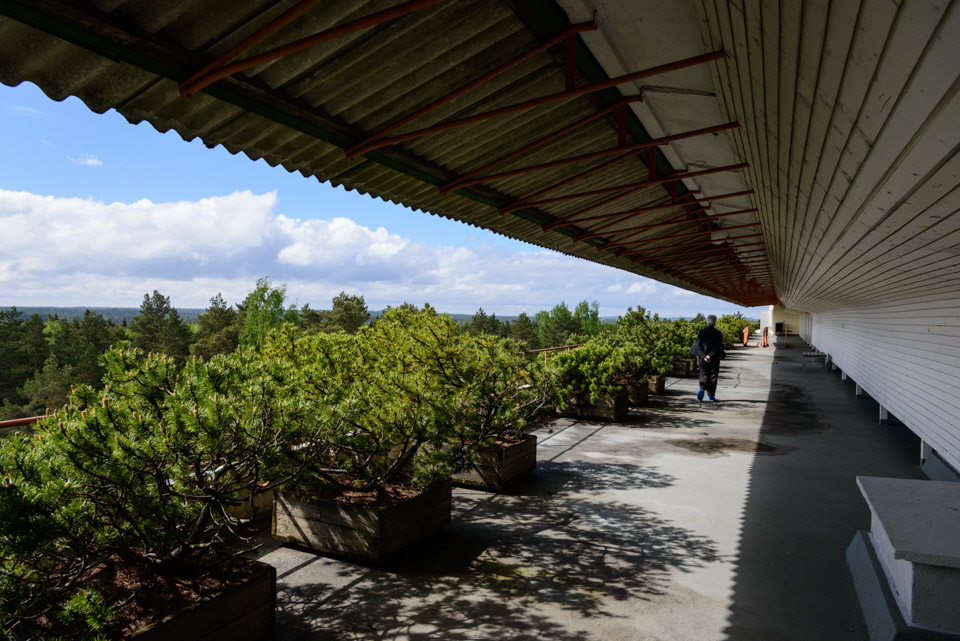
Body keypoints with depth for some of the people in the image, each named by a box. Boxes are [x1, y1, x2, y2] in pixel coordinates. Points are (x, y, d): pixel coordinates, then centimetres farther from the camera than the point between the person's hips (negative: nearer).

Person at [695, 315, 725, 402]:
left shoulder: (702, 332, -1)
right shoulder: (718, 333, -6)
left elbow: (698, 345, -6)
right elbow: (718, 347, -13)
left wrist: (704, 356, -11)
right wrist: (710, 356, -13)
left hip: (703, 358, 1)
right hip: (714, 359, -1)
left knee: (704, 375, 10)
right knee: (713, 376, 10)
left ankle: (702, 389, -19)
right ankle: (710, 396, 13)